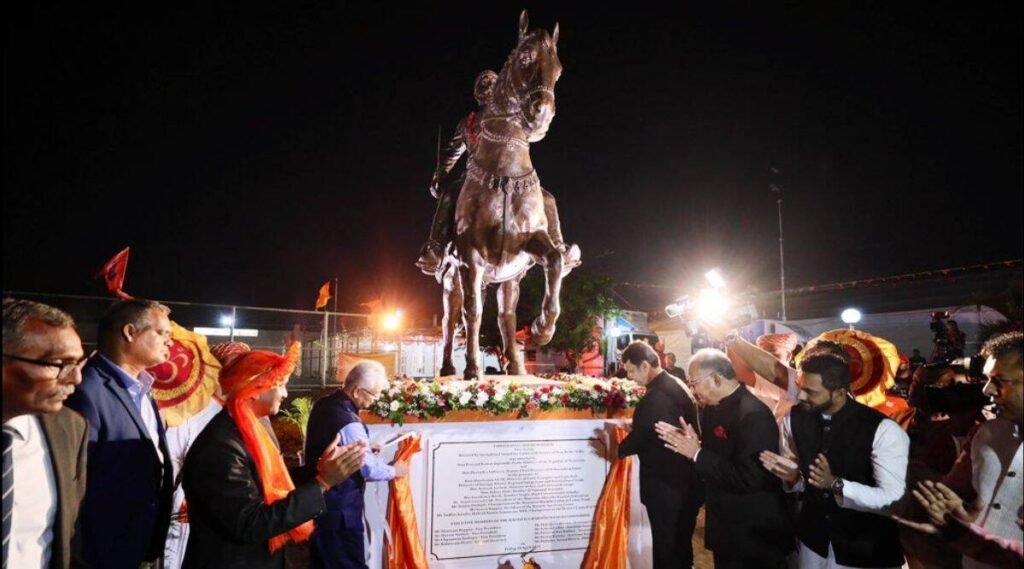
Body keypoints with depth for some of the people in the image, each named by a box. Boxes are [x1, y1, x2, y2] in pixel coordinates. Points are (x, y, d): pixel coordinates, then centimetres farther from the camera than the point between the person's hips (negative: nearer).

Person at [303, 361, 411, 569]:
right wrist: (395, 470, -2)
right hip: (340, 509, -9)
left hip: (318, 500, 9)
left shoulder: (323, 405, 0)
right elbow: (370, 470, -20)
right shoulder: (349, 423, -28)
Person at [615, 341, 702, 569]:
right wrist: (635, 428, 9)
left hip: (666, 487, -9)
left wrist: (613, 449, -4)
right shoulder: (678, 386, 6)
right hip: (687, 482, 9)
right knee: (682, 546, 22)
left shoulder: (656, 396, -25)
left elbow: (638, 439, -20)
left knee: (666, 551, 6)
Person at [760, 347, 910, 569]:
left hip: (866, 550, -4)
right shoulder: (796, 417, -5)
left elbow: (894, 499, -21)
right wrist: (793, 476, -14)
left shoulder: (883, 430, -21)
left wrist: (835, 484, -33)